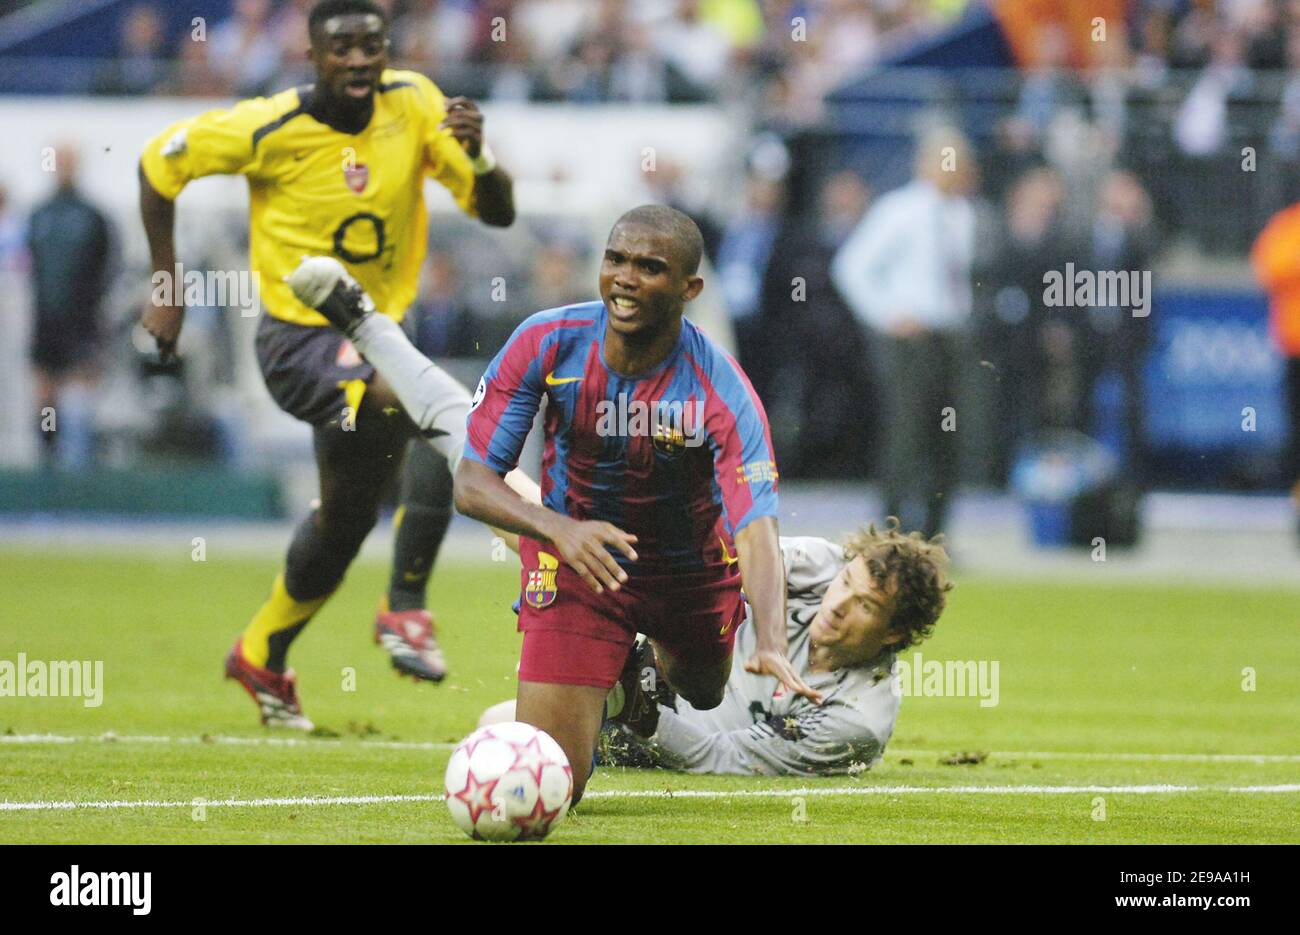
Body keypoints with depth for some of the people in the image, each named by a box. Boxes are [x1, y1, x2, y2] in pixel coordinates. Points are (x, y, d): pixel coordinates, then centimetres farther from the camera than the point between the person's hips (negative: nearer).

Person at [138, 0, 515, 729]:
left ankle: (263, 656, 41)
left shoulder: (414, 104, -6)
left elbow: (499, 213, -5)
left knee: (345, 517, 17)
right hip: (299, 336, -6)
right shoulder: (269, 128, -16)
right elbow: (159, 164, -1)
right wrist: (167, 289, 0)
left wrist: (478, 156, -27)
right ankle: (406, 609, -28)